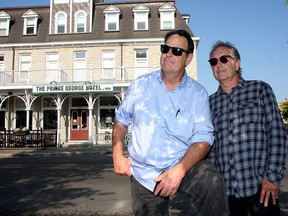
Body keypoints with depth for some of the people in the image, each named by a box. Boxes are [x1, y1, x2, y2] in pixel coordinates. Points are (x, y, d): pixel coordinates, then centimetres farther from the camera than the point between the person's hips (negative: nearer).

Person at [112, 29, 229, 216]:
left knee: (212, 182, -30)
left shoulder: (198, 93, -4)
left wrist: (179, 170, -24)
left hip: (184, 165, -2)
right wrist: (117, 155, -1)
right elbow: (121, 119, 11)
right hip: (143, 173, 3)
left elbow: (203, 138, -9)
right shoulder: (140, 85, 2)